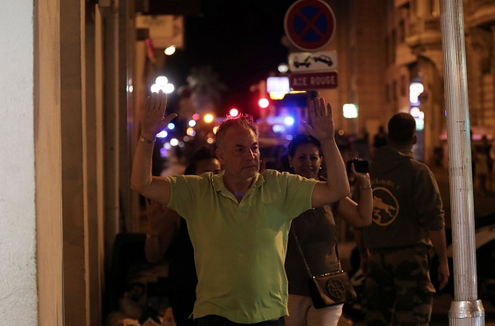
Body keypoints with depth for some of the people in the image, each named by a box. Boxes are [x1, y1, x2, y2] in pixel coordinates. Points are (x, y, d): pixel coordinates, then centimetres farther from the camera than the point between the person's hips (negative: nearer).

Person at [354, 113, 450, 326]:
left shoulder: (368, 171, 6)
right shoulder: (418, 172, -9)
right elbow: (434, 221, -11)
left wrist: (363, 255, 22)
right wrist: (443, 260, -3)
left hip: (376, 257, 5)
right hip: (410, 256, -5)